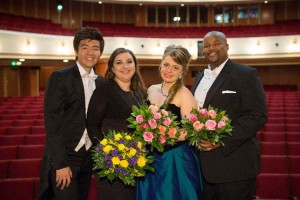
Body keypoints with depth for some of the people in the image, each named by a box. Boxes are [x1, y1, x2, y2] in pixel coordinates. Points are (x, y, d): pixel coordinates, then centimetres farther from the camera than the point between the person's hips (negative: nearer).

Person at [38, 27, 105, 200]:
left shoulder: (101, 82, 8)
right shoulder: (60, 78, -10)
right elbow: (52, 123, -15)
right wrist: (60, 164, -18)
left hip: (88, 158, 6)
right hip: (62, 158, -6)